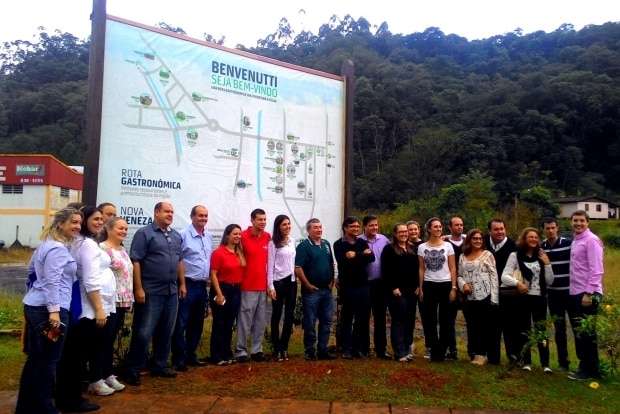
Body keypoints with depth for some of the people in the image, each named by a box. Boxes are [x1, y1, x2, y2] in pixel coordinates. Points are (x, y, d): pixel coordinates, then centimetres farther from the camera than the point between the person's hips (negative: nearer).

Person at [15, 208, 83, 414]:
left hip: (34, 306, 10)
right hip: (48, 309, -10)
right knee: (48, 361, 1)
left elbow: (31, 269, 26)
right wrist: (54, 311, -25)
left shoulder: (46, 244, 16)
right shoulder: (58, 249, -15)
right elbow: (52, 282, -22)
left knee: (35, 359, 18)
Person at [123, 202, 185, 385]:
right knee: (143, 333, -2)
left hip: (172, 291, 7)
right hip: (151, 292, -6)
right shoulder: (144, 233, -6)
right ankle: (133, 370, 10)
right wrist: (138, 288, -16)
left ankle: (160, 365, 26)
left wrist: (182, 284, 15)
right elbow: (135, 261, -12)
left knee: (166, 332, 13)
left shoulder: (176, 236, 14)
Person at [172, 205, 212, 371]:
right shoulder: (183, 235, -11)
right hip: (187, 285, -7)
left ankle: (191, 355, 26)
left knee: (197, 323, 14)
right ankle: (178, 358, 8)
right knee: (181, 324, -1)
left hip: (202, 285, 7)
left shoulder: (209, 237, 12)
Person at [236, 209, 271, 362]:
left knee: (261, 320, 11)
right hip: (248, 286, -5)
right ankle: (241, 350, 11)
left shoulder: (268, 237, 6)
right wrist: (240, 278, -3)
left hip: (263, 286, 5)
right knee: (245, 320, 0)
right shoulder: (243, 236, -9)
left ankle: (257, 349, 22)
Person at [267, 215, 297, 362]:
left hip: (291, 281, 5)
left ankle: (284, 347, 17)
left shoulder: (292, 241, 10)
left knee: (290, 315, 6)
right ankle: (277, 349, 13)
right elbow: (270, 266, -8)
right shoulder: (273, 243, -6)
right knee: (277, 315, 4)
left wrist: (296, 278, 11)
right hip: (278, 282, -5)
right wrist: (271, 286, -12)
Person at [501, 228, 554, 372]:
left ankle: (545, 364, 6)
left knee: (541, 331, 1)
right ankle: (526, 362, 16)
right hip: (522, 298, -2)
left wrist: (547, 264, -4)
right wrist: (517, 283, -25)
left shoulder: (541, 256, 9)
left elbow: (549, 281, 7)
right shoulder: (515, 255, -1)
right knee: (524, 331, 7)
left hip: (539, 298, 2)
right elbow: (504, 276, -8)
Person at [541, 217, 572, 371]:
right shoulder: (541, 247, 4)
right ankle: (563, 362, 18)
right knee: (559, 328, 10)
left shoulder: (568, 244, -8)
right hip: (552, 293, 4)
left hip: (570, 291, -3)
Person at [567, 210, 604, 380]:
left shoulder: (591, 240, -10)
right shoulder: (575, 241, 15)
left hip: (588, 294, -9)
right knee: (579, 333, 14)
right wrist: (573, 291, 12)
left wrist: (589, 293, -20)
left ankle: (590, 370, 10)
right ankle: (585, 366, 24)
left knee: (587, 333, -1)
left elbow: (596, 270, -17)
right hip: (575, 293, 9)